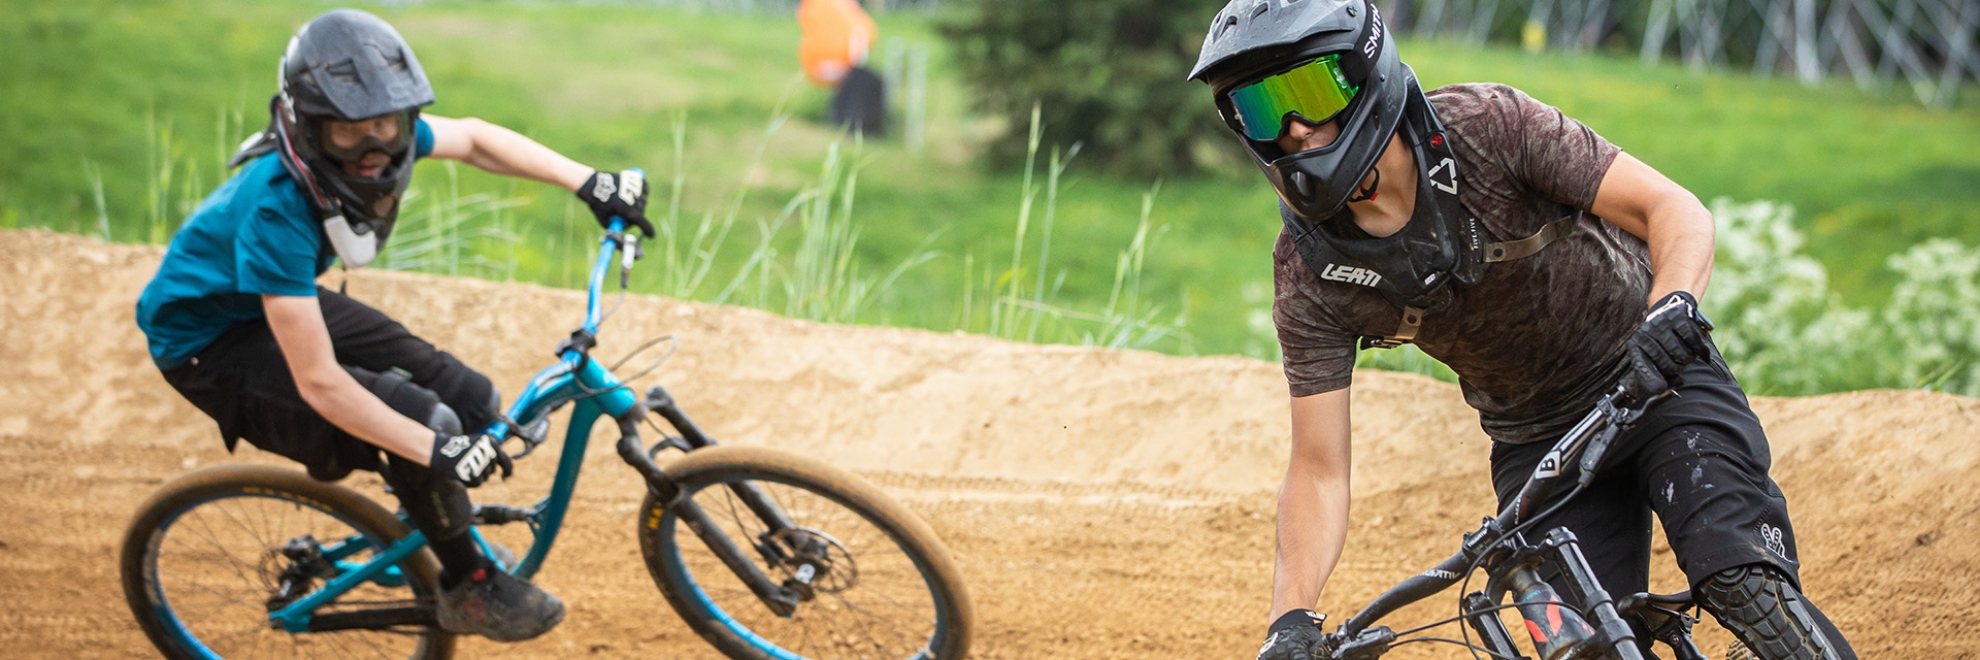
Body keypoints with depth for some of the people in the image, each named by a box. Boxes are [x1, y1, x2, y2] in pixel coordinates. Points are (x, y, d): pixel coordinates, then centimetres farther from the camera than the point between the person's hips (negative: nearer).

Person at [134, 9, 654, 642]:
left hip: (282, 302, 8)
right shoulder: (276, 209, -38)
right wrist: (438, 450, -35)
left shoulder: (377, 141, -17)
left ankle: (458, 545, 24)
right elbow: (319, 381, -36)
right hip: (210, 347, -8)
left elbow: (473, 137, 4)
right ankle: (467, 588, -3)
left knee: (475, 407, -3)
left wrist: (591, 183, -5)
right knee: (426, 420, -25)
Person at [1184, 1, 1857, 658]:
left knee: (1744, 582, -26)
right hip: (1536, 443, 3)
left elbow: (1679, 211, -24)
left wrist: (1673, 308, -46)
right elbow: (1319, 468, -13)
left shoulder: (1488, 126, -23)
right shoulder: (1309, 274, -16)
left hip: (1658, 379, -3)